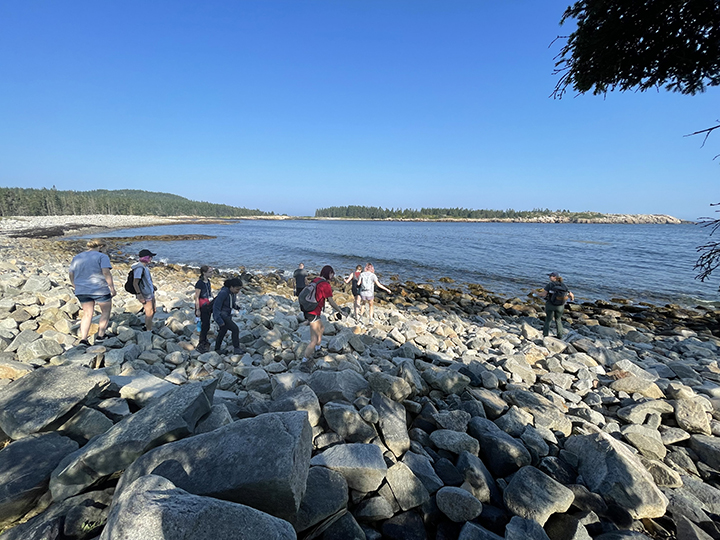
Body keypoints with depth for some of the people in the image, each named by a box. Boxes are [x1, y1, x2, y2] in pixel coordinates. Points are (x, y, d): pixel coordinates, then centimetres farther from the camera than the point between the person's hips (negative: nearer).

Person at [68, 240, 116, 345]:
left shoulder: (76, 258, 12)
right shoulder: (102, 257, -7)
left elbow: (71, 274, 12)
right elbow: (106, 272, -19)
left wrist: (77, 288, 21)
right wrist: (112, 288, -15)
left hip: (82, 291, 6)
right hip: (100, 290, -5)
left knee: (87, 314, 14)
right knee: (106, 311, 14)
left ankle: (83, 339, 6)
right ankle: (100, 335, 17)